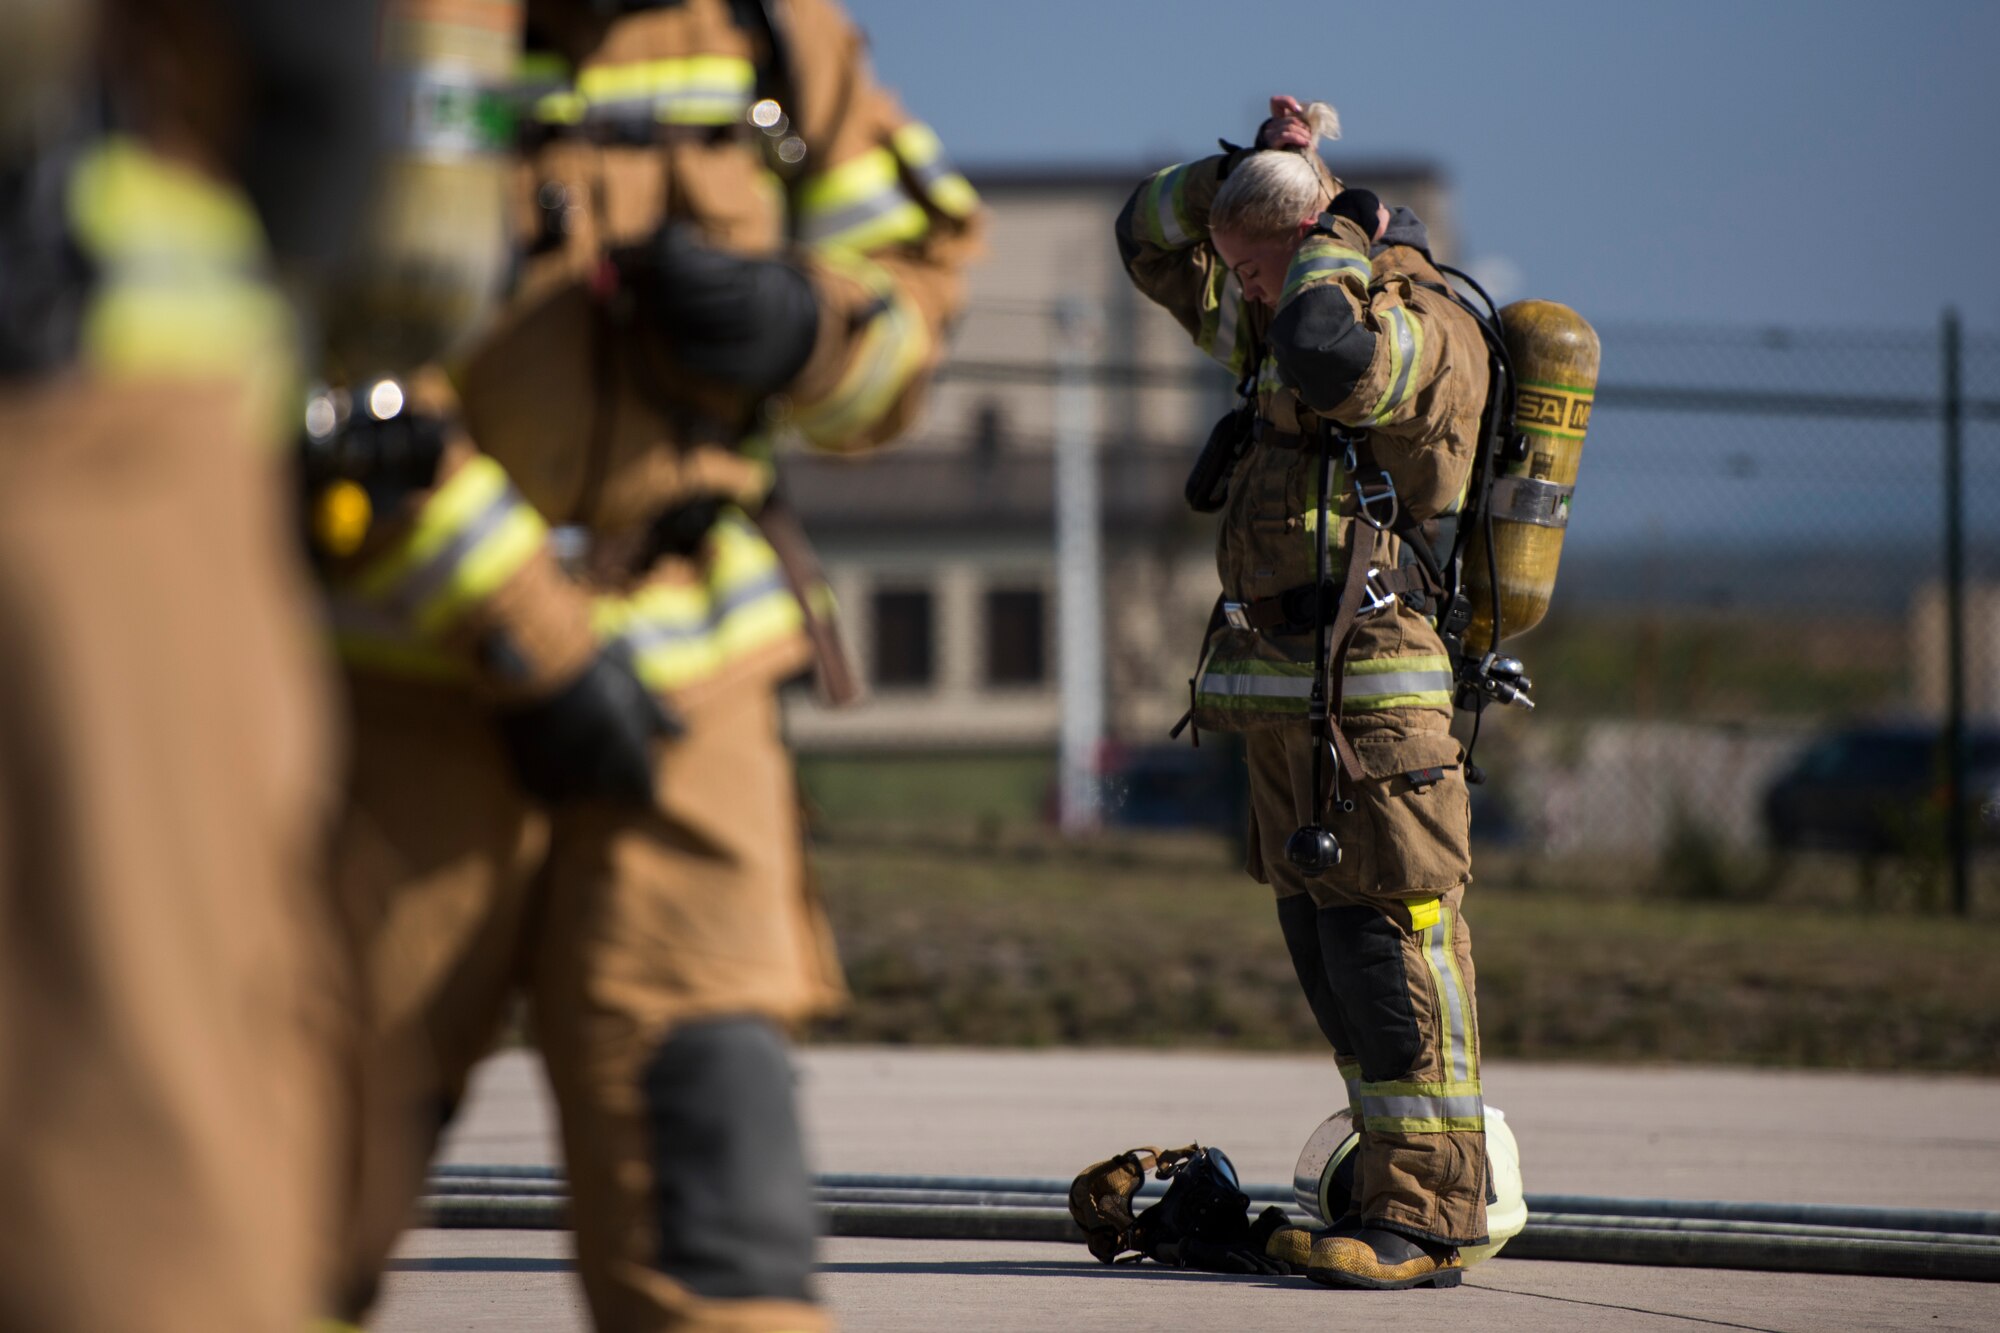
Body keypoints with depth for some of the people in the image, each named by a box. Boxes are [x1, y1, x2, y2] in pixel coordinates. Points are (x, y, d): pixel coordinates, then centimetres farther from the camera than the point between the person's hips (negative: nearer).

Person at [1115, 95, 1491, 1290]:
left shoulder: (1426, 326, -11)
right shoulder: (1288, 317, 18)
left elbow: (1324, 351, -33)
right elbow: (1153, 239, 26)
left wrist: (1344, 236, -14)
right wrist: (1251, 164, 9)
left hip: (1371, 692, -10)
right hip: (1280, 698, 10)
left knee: (1387, 949, -11)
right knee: (1329, 955, 10)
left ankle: (1423, 1220, -11)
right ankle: (1409, 1187, 14)